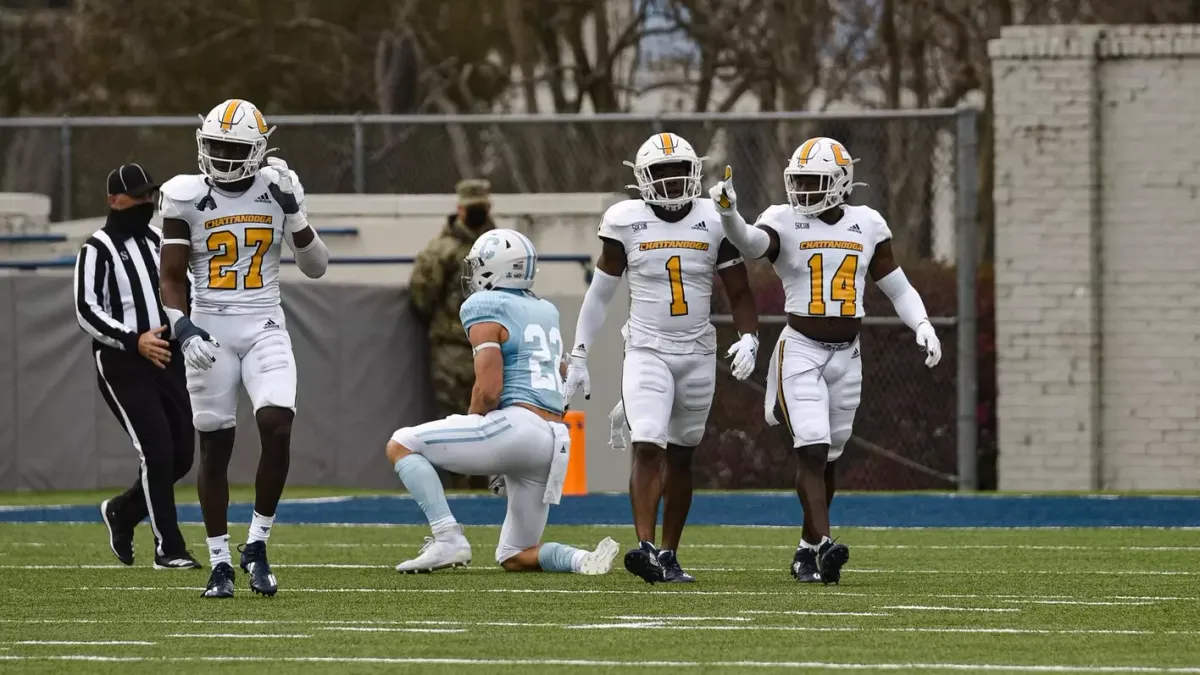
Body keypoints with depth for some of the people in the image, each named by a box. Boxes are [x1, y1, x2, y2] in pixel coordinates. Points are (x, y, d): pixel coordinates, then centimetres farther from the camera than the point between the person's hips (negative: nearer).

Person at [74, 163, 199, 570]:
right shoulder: (98, 250, -8)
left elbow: (180, 293, 27)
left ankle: (122, 512, 28)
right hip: (122, 364, -7)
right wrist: (133, 340, -25)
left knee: (181, 455, 5)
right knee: (157, 451, -13)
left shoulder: (158, 241, 15)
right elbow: (86, 311, -15)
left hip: (166, 359, 7)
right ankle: (168, 548, -5)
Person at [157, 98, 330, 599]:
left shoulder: (276, 190, 1)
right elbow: (171, 279, 0)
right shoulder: (187, 198, -2)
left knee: (277, 430, -18)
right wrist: (184, 331, -16)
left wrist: (294, 215, -8)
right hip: (209, 328, 0)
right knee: (215, 447, 3)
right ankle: (220, 563, 13)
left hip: (264, 328, 0)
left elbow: (316, 268, 7)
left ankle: (257, 546, -3)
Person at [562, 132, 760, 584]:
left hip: (698, 355, 2)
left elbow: (739, 292, 4)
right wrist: (578, 355, 8)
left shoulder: (714, 222, -1)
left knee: (680, 457, 9)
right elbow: (600, 293, 6)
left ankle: (668, 555, 17)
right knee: (648, 447, -19)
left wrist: (749, 338, -13)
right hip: (646, 352, -2)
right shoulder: (626, 222, -4)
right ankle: (645, 547, -26)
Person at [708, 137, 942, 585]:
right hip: (801, 350, -4)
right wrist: (727, 212, -46)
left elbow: (897, 287, 12)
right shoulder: (786, 222, -4)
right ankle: (823, 545, -23)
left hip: (846, 354, 4)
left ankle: (807, 550, 22)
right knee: (812, 451, -16)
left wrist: (922, 326, -3)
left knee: (827, 457, 10)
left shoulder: (866, 225, 6)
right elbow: (751, 244, -26)